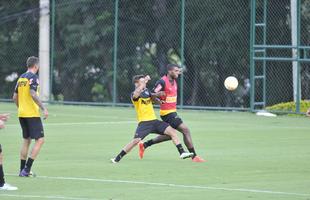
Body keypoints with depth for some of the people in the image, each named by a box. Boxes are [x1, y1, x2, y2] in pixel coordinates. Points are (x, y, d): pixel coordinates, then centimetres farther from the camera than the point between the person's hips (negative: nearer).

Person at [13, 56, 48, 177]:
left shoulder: (21, 78, 13)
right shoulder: (33, 77, -11)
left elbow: (15, 97, 16)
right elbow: (33, 94, -24)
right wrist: (43, 108, -23)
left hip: (22, 114, 8)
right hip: (32, 114, -8)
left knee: (26, 140, 15)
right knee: (40, 140, -5)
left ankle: (23, 170, 15)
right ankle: (26, 169, -12)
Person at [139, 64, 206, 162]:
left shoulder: (174, 81, 10)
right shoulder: (162, 82, -17)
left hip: (172, 111, 10)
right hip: (167, 112, -10)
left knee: (169, 135, 22)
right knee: (185, 130, -13)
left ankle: (144, 145, 31)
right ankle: (194, 156, -8)